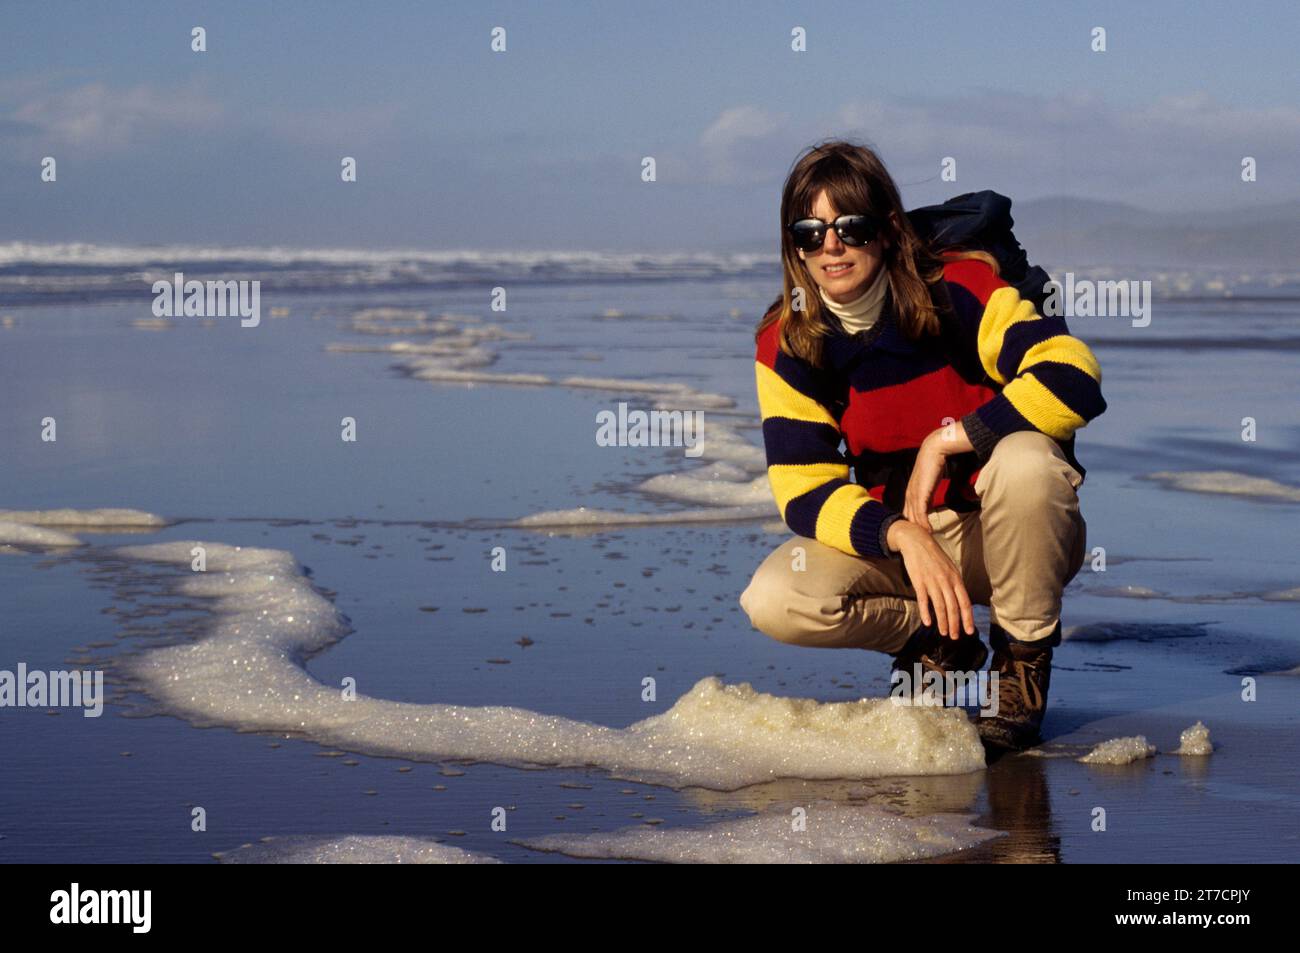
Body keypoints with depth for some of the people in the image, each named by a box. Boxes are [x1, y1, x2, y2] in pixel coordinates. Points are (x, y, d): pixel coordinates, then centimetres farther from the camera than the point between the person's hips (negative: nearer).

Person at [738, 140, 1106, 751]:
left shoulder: (960, 288, -17)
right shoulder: (785, 346, -8)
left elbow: (1073, 378, -29)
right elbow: (803, 488, -14)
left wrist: (943, 441, -29)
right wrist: (904, 537, -32)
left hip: (1010, 536, -3)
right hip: (888, 533, 3)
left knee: (1025, 459, -37)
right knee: (773, 602, -24)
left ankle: (1024, 655, -12)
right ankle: (941, 644, 4)